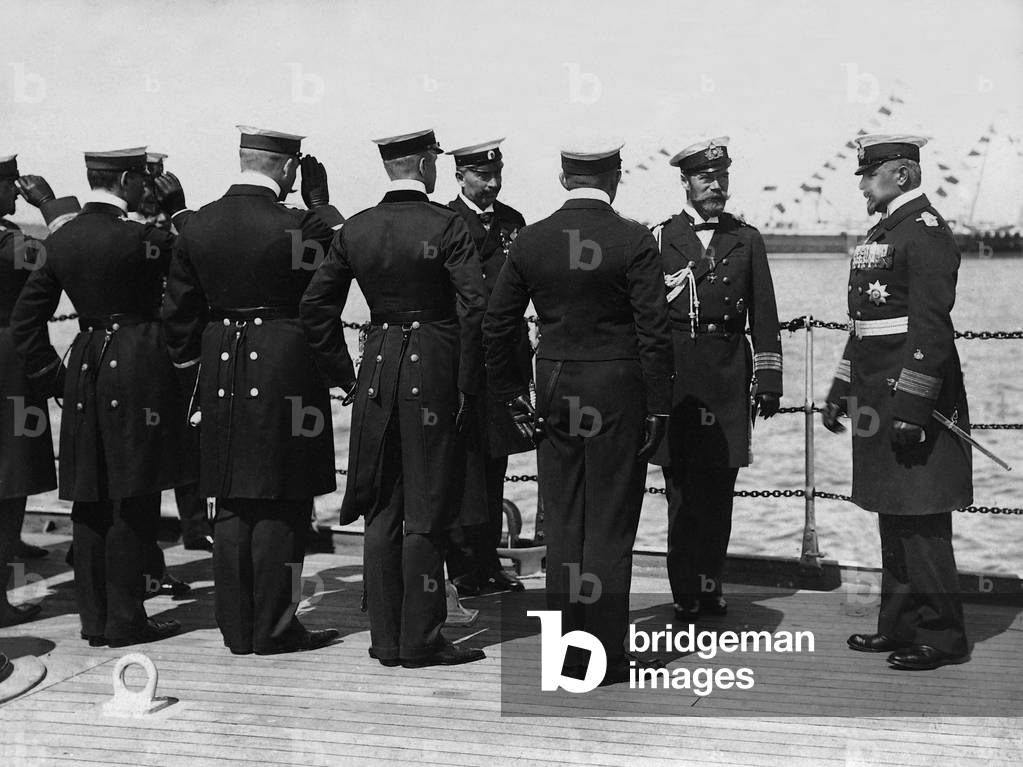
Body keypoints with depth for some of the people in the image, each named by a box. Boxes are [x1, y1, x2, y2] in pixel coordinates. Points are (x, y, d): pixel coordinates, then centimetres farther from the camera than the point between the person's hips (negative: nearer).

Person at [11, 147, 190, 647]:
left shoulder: (61, 240, 7)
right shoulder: (140, 239, -13)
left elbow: (25, 319, 8)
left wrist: (52, 375, 12)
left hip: (85, 369, 7)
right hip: (140, 369, -7)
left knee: (91, 502, 11)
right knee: (133, 500, 0)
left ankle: (94, 617, 18)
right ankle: (125, 619, 5)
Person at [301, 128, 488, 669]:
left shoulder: (354, 230, 5)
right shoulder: (445, 225, -9)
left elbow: (315, 308, 7)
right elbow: (474, 308, -16)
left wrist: (344, 374, 13)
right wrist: (468, 385, -9)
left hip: (377, 371, 5)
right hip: (434, 373, -4)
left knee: (381, 510, 12)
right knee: (425, 513, 2)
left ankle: (385, 637, 17)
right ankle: (420, 639, 6)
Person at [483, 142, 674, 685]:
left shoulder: (529, 241, 2)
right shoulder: (634, 241, -9)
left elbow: (496, 326, 6)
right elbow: (654, 332, -11)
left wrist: (512, 392, 15)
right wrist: (657, 408, -4)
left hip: (553, 389, 4)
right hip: (617, 390, -4)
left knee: (562, 525, 12)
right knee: (610, 527, 3)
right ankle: (606, 657, 8)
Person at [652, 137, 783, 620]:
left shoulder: (746, 239, 13)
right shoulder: (661, 238, 7)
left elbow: (764, 317, 10)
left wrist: (768, 379, 3)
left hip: (730, 377, 2)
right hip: (675, 375, -2)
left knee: (719, 489, 4)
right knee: (682, 489, -1)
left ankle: (710, 588, 12)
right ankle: (685, 596, 4)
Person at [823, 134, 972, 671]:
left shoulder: (926, 231, -12)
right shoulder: (881, 233, 17)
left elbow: (931, 327, -19)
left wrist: (911, 405, -23)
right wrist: (840, 390, 20)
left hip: (912, 396, -10)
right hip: (877, 396, 10)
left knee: (920, 520, -4)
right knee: (893, 516, 14)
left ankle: (942, 636, 6)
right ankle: (900, 625, 23)